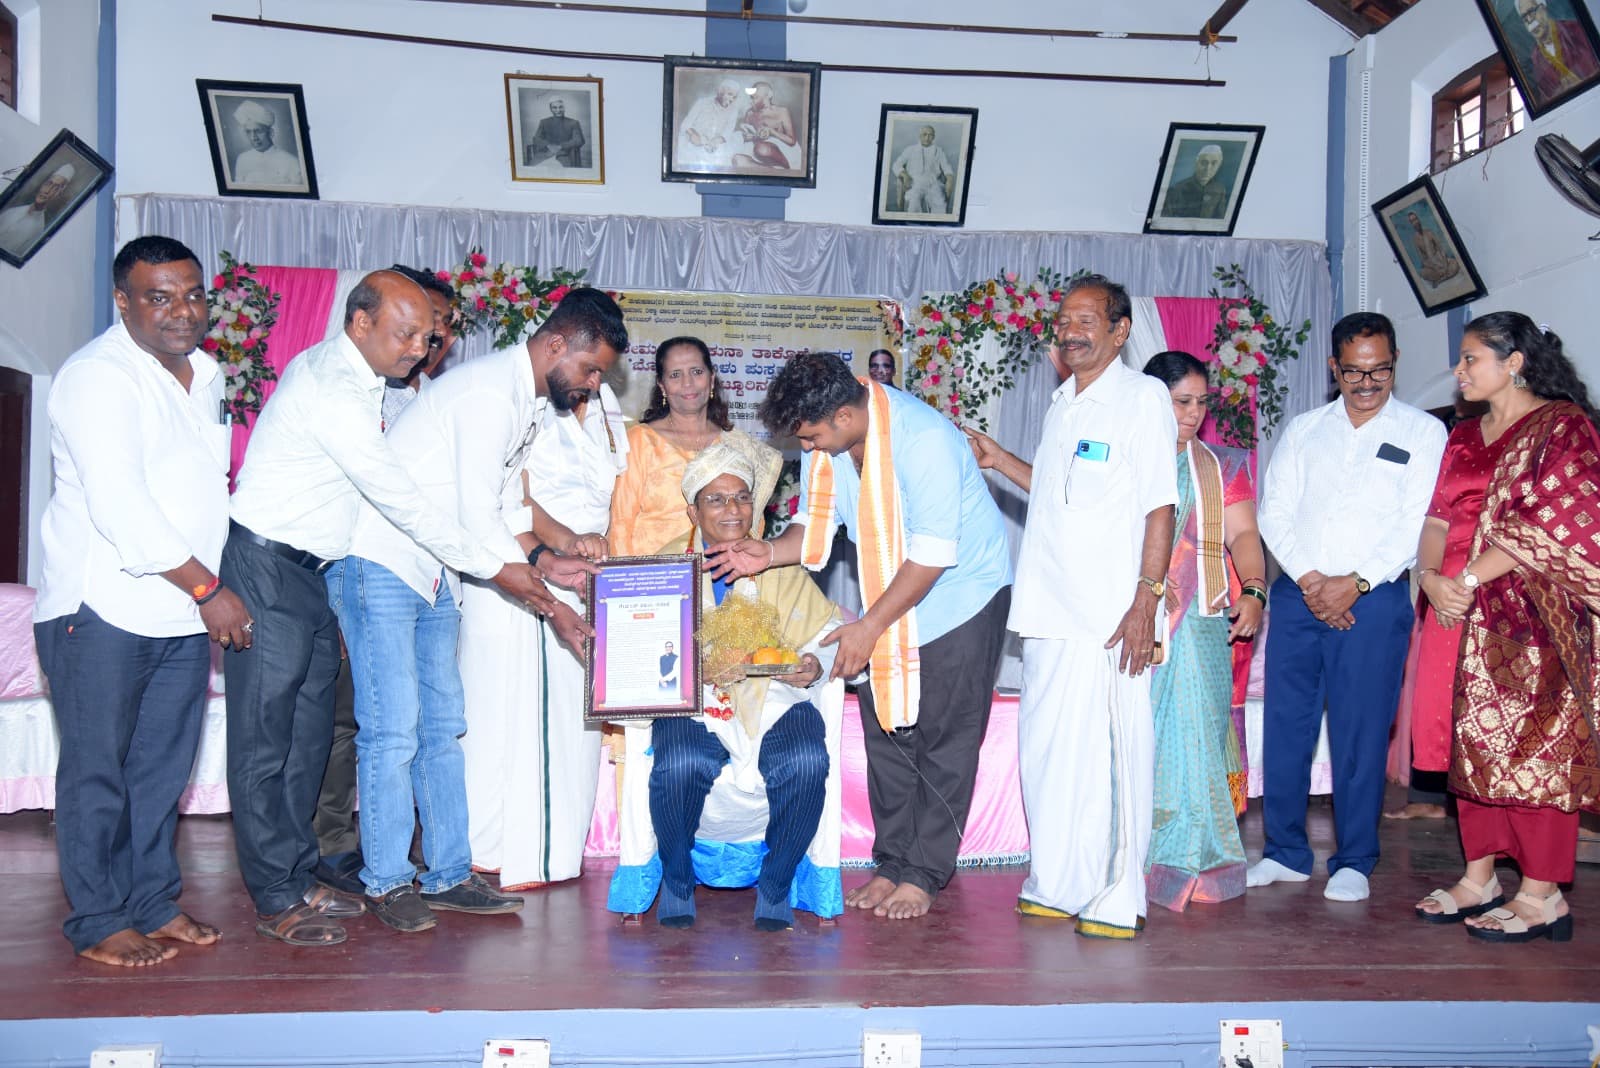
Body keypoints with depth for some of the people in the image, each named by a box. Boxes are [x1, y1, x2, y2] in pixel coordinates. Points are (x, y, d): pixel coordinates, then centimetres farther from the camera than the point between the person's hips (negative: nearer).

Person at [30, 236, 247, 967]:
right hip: (102, 608, -7)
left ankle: (154, 903, 24)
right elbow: (120, 507, -21)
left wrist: (209, 593, 14)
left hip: (184, 614, 7)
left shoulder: (204, 374, 13)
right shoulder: (98, 376, -13)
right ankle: (98, 923, 13)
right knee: (97, 769, 2)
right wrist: (208, 589, -17)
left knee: (164, 767, 12)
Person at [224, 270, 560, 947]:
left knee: (309, 734, 12)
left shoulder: (358, 381, 9)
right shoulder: (330, 387, -21)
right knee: (265, 739, -2)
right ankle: (275, 903, 6)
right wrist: (494, 569, -17)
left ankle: (298, 880, 21)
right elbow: (401, 500, -22)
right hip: (268, 567, -10)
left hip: (314, 572, 10)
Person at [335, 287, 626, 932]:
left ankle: (448, 876, 16)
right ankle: (386, 881, 8)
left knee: (443, 726, 9)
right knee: (393, 730, -6)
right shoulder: (491, 392, -20)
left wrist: (543, 560, 1)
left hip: (436, 575, 10)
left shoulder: (532, 401, 10)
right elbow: (478, 523, -23)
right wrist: (549, 605, -19)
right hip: (380, 563, -10)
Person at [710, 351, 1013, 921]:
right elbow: (816, 523, 2)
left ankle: (924, 874, 4)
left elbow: (933, 554, -28)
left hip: (962, 590, -7)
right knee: (886, 729, 5)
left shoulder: (923, 437, -29)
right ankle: (892, 863, 15)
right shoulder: (825, 443, -6)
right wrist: (769, 551, -19)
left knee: (945, 736, -4)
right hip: (890, 593, 7)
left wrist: (869, 627, -25)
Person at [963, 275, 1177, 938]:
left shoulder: (1142, 397, -4)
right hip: (1049, 609, 8)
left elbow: (1160, 507, -9)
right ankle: (1057, 886, 23)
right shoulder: (1063, 404, 18)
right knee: (1044, 747, 11)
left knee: (1110, 754, -3)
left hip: (1109, 616, -7)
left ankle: (1115, 898, 7)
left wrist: (1146, 599, -16)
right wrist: (997, 460, 20)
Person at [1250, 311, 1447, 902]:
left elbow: (1417, 523, -4)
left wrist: (1355, 583, -13)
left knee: (1361, 731, -1)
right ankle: (1285, 852, 16)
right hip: (1298, 594, 3)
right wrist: (1308, 579, -8)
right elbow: (1274, 512, 6)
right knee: (1285, 721, 4)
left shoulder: (1423, 432, 5)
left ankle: (1354, 861, 12)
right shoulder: (1302, 430, 13)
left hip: (1374, 599, -3)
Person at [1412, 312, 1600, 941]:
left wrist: (1468, 580, -15)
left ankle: (1542, 896, 0)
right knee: (1475, 739, 6)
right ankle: (1479, 878, 15)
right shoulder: (1466, 436, 16)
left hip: (1538, 614, -6)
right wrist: (1433, 579, -7)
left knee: (1538, 741, -5)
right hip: (1472, 614, 7)